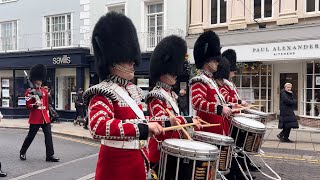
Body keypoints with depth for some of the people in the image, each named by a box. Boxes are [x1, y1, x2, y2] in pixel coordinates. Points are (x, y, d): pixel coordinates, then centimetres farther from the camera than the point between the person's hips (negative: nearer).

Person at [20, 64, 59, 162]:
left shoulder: (44, 91, 13)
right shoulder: (29, 91, -5)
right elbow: (28, 105, -8)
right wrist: (35, 105, -27)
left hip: (45, 118, 5)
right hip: (35, 118, -5)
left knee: (48, 135, -1)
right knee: (30, 136, 6)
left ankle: (50, 155, 3)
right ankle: (22, 152, 27)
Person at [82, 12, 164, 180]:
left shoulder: (132, 89, 8)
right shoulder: (103, 93, -19)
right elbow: (98, 126, -37)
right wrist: (143, 127, -40)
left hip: (136, 163, 8)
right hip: (117, 166, -8)